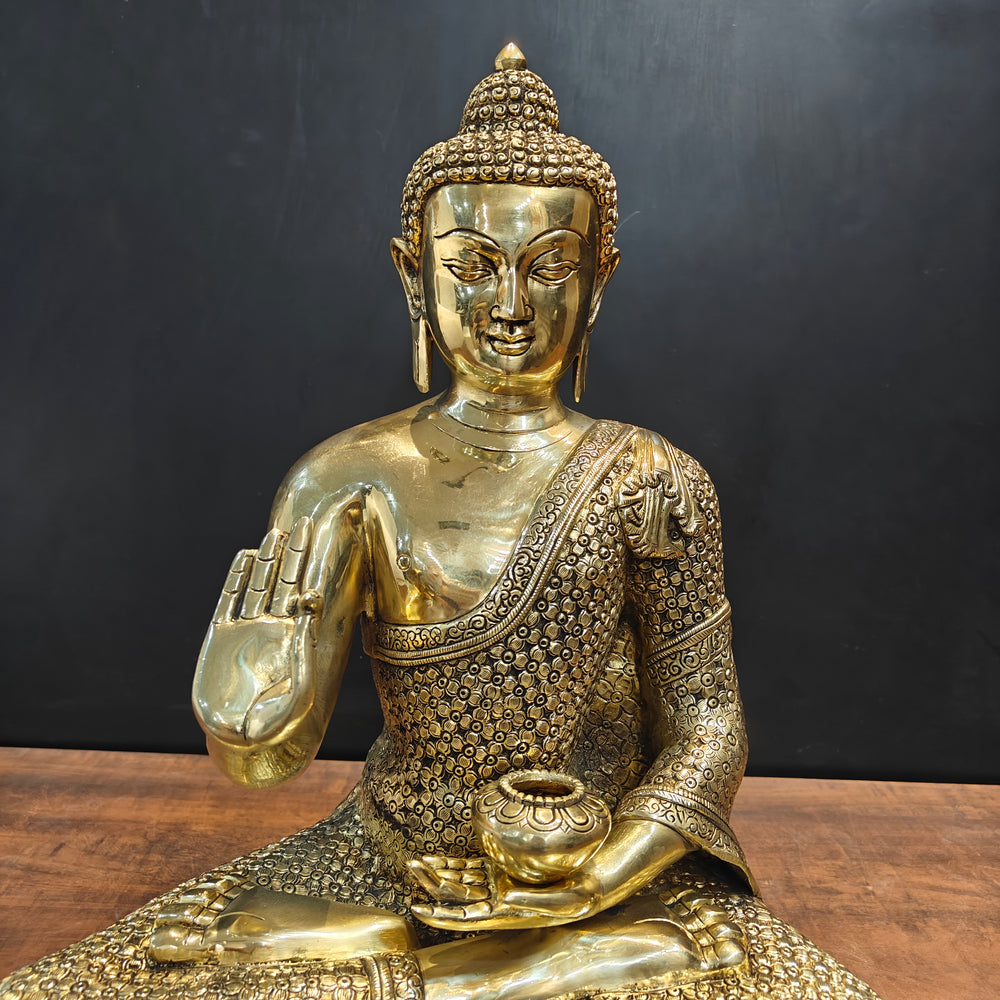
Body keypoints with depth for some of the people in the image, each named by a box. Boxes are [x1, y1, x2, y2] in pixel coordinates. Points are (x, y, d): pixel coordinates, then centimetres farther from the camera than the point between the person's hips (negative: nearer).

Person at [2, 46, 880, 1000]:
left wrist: (592, 885, -14)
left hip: (612, 884, 1)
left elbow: (703, 726, -3)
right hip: (389, 870, 0)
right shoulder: (353, 478, -9)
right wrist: (319, 534, -20)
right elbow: (256, 747, -12)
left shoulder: (649, 483, -8)